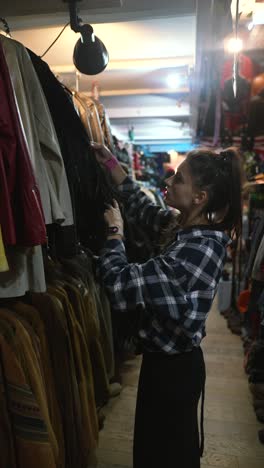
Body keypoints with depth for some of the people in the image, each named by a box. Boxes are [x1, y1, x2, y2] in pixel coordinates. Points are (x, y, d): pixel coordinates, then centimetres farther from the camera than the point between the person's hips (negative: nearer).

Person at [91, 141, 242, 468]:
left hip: (172, 367, -8)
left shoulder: (195, 249, -32)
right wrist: (111, 164, 7)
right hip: (174, 358, 8)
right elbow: (144, 210, 9)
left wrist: (115, 231, -15)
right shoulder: (190, 226, -4)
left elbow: (120, 284, -32)